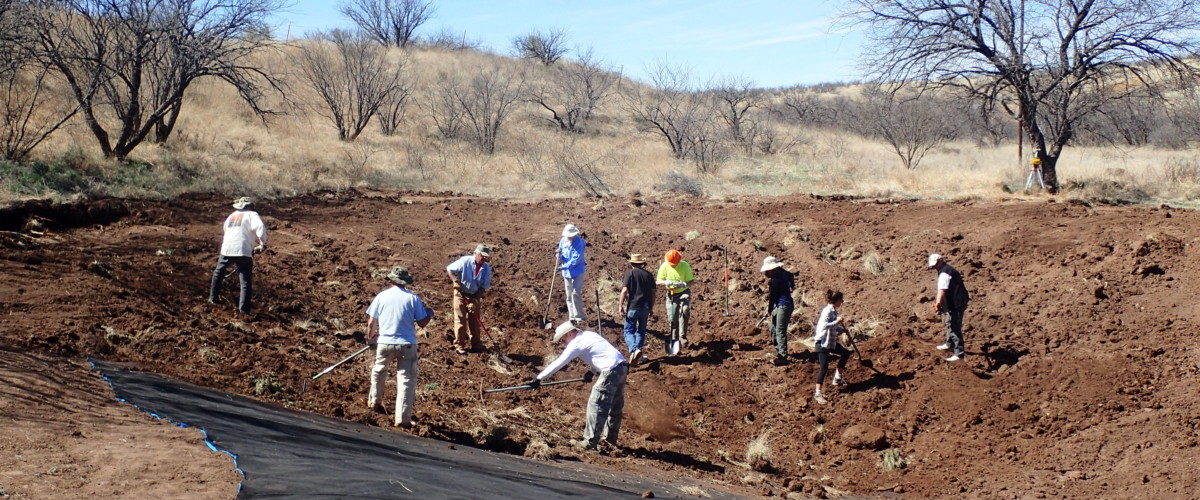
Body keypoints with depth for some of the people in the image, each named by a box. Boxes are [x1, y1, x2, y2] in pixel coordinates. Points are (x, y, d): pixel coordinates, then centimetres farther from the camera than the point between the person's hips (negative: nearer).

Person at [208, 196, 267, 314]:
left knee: (218, 273, 28)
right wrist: (263, 243, -3)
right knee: (246, 281, 0)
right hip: (243, 251, -5)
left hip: (226, 250, 5)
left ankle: (213, 298, 36)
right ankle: (244, 308, -8)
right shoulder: (251, 215, 4)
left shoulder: (231, 216, 23)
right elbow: (260, 227, -16)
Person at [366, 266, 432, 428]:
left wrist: (370, 338, 24)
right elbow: (422, 323, -2)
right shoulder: (413, 298, -4)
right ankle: (403, 418, -2)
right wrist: (430, 315, 19)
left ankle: (374, 401, 44)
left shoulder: (381, 296, 0)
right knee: (406, 380, 2)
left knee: (378, 371, 27)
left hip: (385, 343, 2)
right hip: (407, 345, -2)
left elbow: (371, 323, 4)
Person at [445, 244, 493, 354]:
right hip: (461, 294, -3)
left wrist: (475, 301, -15)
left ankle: (476, 344, 20)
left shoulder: (487, 268, -7)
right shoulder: (465, 261, -17)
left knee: (476, 321, 8)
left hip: (475, 296, 3)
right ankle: (459, 345, 6)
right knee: (460, 320, -2)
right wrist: (455, 281, -22)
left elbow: (484, 287, -6)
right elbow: (449, 269, -7)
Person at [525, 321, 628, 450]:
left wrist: (538, 379, -5)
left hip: (611, 372, -9)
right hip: (622, 367, 9)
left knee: (596, 406, -2)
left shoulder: (576, 343, -5)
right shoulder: (589, 334, 20)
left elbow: (558, 363, -7)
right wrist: (592, 371, 14)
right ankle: (611, 437, 32)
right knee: (616, 406, 19)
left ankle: (590, 442, 2)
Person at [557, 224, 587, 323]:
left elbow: (576, 259, -21)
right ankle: (572, 316, 20)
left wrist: (564, 266, -24)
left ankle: (579, 316, -3)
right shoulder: (563, 241, 1)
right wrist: (560, 255, -16)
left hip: (577, 271, -6)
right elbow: (561, 257, 8)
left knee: (576, 294, -11)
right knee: (569, 295, 11)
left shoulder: (579, 242, -17)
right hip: (566, 272, 6)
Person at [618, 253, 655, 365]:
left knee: (629, 331, 1)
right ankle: (638, 356, 17)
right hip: (645, 307, 4)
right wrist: (651, 308, 19)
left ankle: (634, 350, -23)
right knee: (641, 331, 17)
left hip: (632, 306, -4)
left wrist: (621, 306, -6)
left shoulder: (630, 273, -3)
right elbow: (652, 293, 10)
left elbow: (625, 290, -12)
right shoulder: (649, 275, 9)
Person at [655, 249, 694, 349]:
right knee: (672, 319, 3)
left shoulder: (685, 266, -13)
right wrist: (666, 282, -30)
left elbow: (691, 281, -9)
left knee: (684, 311, -28)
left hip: (684, 293, -2)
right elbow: (658, 281, -7)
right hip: (671, 295, 2)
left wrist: (683, 284, -32)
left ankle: (682, 336, -23)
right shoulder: (664, 266, -9)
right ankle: (674, 340, 18)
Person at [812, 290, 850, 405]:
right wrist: (837, 321, -26)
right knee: (824, 367, -10)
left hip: (831, 342, 10)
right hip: (822, 343, -10)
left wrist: (843, 329, 16)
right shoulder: (827, 311, -20)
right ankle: (817, 393, -7)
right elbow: (824, 326, -33)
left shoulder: (833, 311, 8)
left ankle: (837, 378, 29)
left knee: (846, 353, 21)